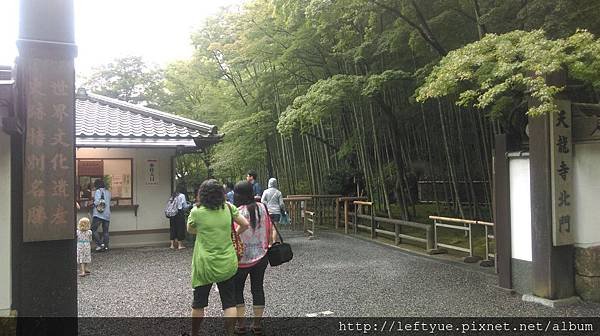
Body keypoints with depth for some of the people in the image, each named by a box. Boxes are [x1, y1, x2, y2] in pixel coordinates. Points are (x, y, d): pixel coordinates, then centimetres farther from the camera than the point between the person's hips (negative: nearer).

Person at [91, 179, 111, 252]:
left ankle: (100, 244, -11)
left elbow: (97, 202, -14)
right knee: (105, 231, 9)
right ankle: (106, 246, 7)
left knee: (93, 230, -2)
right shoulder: (108, 192, 14)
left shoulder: (98, 191, -3)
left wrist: (93, 203, 5)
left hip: (98, 214, -6)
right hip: (107, 214, 6)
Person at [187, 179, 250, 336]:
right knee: (229, 303, 11)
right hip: (228, 264, 2)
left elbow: (190, 230, 9)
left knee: (198, 303, 16)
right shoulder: (228, 208, -5)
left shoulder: (196, 212, -10)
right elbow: (245, 224, 2)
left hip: (205, 265, -2)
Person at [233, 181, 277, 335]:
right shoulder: (262, 208, -3)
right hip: (261, 256, 5)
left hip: (242, 258, -4)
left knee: (237, 289, 12)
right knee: (257, 288, 13)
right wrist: (270, 244, 17)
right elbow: (270, 230, 3)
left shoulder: (236, 213, -18)